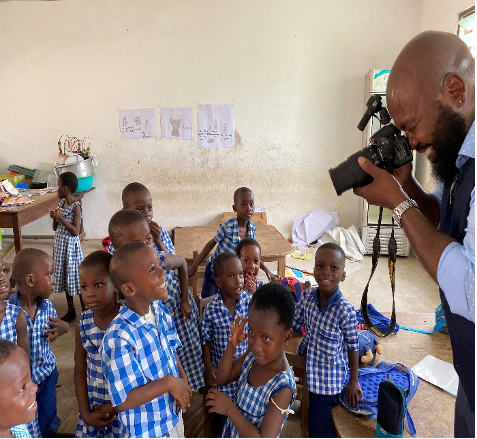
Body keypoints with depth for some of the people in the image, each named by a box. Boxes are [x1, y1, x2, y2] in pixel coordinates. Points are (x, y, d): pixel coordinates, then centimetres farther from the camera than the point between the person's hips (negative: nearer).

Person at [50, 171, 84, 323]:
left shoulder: (76, 206, -16)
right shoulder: (61, 203, 7)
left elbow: (76, 231, -20)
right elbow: (55, 228, 13)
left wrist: (61, 218, -21)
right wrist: (54, 217, -6)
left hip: (71, 245, -8)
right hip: (60, 244, 8)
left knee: (75, 275, 1)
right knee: (65, 276, 15)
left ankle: (85, 311, 14)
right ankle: (70, 310, 28)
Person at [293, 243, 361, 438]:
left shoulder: (346, 311, -25)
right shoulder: (308, 296, -12)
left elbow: (352, 348, -11)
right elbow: (295, 326, 1)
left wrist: (353, 381, -2)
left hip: (329, 378, -5)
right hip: (307, 367, 5)